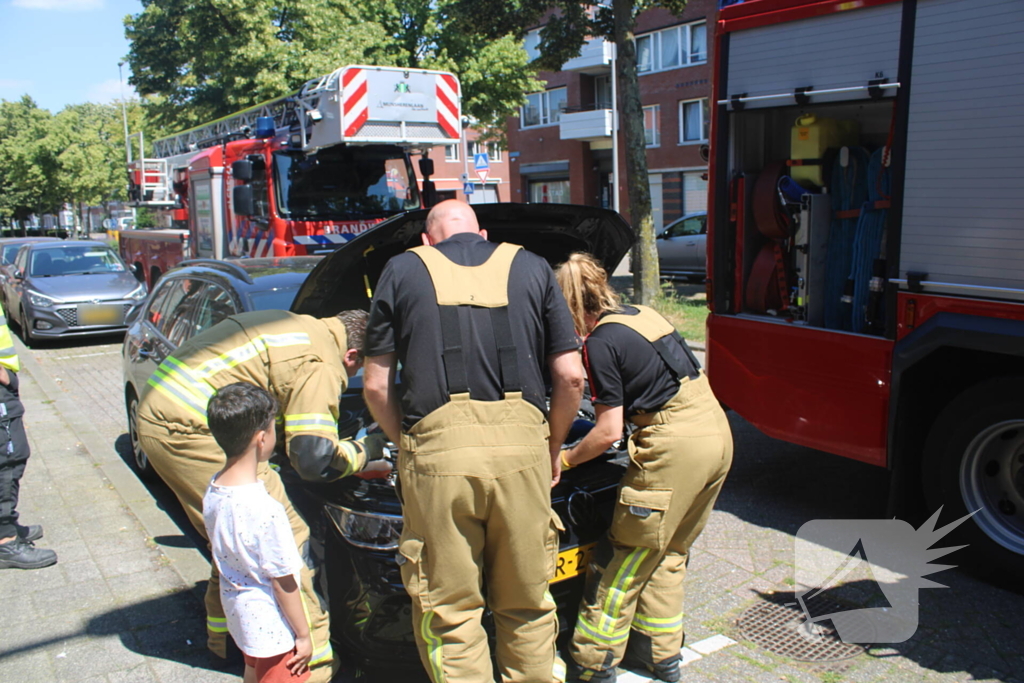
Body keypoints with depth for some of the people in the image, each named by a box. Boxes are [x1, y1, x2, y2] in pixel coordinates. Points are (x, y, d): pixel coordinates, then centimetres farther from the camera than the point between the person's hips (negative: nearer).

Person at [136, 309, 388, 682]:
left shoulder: (298, 327, 16)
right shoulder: (321, 363, -13)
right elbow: (313, 460, -16)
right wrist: (362, 453, 3)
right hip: (188, 430, -11)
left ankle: (224, 636, 38)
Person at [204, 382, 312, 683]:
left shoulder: (213, 490, -8)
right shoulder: (265, 510, -32)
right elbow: (282, 581, -23)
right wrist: (304, 635, -11)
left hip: (236, 610, 8)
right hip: (271, 626, -8)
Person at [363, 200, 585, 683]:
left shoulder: (402, 270, 14)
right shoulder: (531, 267, 17)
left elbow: (376, 385, 10)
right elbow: (570, 377, 11)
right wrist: (553, 449, 23)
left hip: (437, 447, -1)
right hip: (520, 444, 2)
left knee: (449, 610, 12)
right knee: (526, 603, 18)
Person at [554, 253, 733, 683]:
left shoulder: (601, 344, -10)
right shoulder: (642, 314, 14)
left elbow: (609, 432, -9)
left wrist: (565, 460, 5)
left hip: (676, 445, -9)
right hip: (717, 431, 9)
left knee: (626, 557, 6)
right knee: (668, 554, 22)